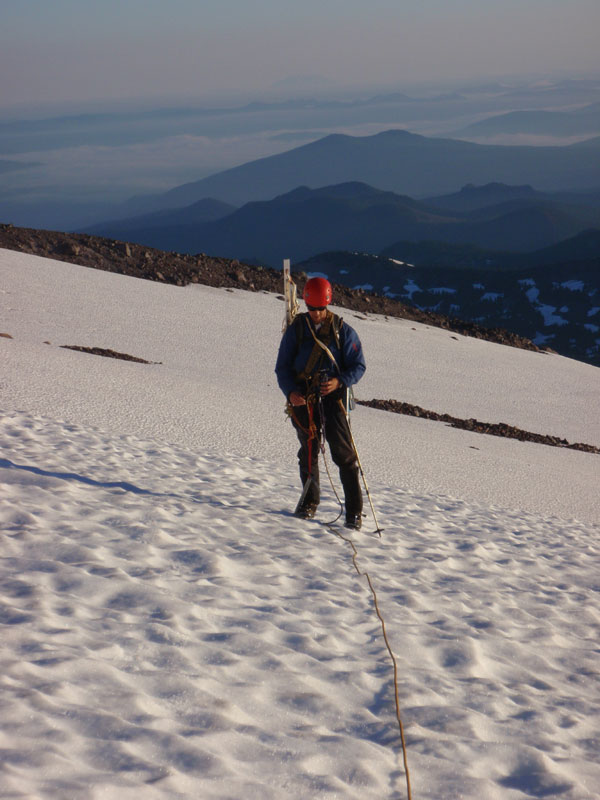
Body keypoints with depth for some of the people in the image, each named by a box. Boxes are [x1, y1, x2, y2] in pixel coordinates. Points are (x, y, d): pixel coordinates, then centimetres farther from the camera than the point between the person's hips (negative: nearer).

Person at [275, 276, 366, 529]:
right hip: (303, 398, 2)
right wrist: (290, 391, -11)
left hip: (332, 396, -2)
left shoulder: (343, 331, 2)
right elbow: (282, 366, 7)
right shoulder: (295, 330, 6)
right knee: (308, 450, 8)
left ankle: (354, 510, -7)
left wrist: (339, 381, -17)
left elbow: (358, 366, 3)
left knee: (343, 452, -9)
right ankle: (309, 502, 25)